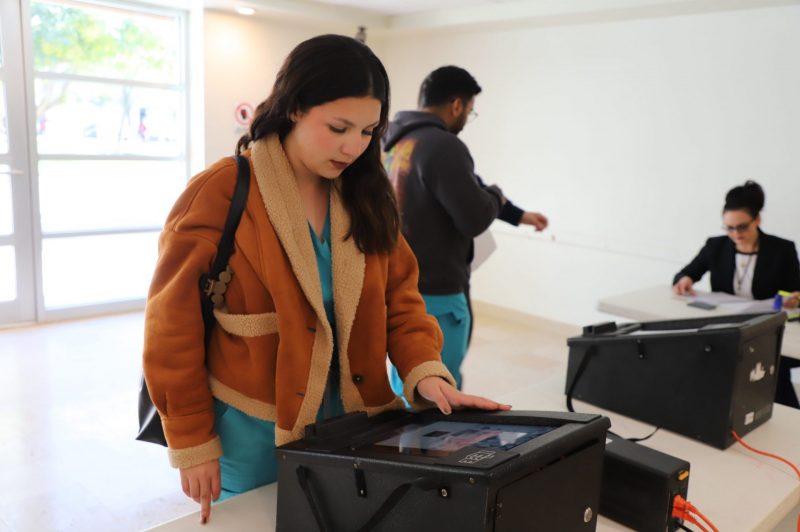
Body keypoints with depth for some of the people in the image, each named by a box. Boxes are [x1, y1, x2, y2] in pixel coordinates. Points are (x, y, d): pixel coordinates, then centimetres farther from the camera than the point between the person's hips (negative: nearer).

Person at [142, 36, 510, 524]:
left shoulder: (366, 195, -1)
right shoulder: (220, 195, -16)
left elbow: (399, 297, 2)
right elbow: (175, 327, -11)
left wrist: (424, 371, -15)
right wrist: (193, 442, -8)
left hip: (350, 423, 5)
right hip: (253, 432, -4)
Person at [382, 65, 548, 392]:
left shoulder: (394, 142, 12)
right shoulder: (443, 146, -19)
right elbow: (476, 219, -21)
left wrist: (518, 215, 28)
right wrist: (495, 197, 3)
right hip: (433, 295, -9)